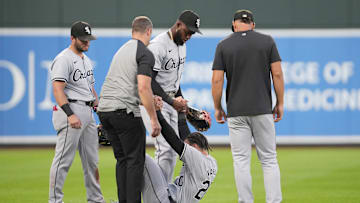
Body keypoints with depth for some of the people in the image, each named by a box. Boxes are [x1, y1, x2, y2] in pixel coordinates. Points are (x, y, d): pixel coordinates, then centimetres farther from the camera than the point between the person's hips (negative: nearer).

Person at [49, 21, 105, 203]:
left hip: (88, 113, 9)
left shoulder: (86, 60, 20)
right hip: (71, 110, -9)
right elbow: (58, 89, -18)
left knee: (91, 160, 13)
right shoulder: (64, 59, -9)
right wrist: (70, 114, -27)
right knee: (64, 159, -9)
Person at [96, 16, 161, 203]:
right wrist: (154, 119, -13)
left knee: (122, 159, 14)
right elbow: (143, 88, -16)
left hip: (104, 109, 8)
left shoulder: (122, 50, 22)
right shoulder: (145, 54, -5)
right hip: (124, 110, -8)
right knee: (135, 160, -2)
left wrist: (150, 100, 44)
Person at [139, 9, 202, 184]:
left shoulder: (181, 45, 10)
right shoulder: (158, 45, -20)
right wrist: (172, 102, -25)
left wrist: (180, 101, 19)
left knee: (173, 148, 8)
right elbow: (149, 81, -23)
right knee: (165, 148, -16)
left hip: (171, 100, 9)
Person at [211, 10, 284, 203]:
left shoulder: (223, 45, 1)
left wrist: (217, 108, 7)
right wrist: (280, 103, 6)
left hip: (236, 111, 0)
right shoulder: (267, 41, 2)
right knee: (269, 159, 6)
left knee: (241, 160, 4)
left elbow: (217, 80, -3)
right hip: (262, 109, 0)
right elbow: (277, 74, -1)